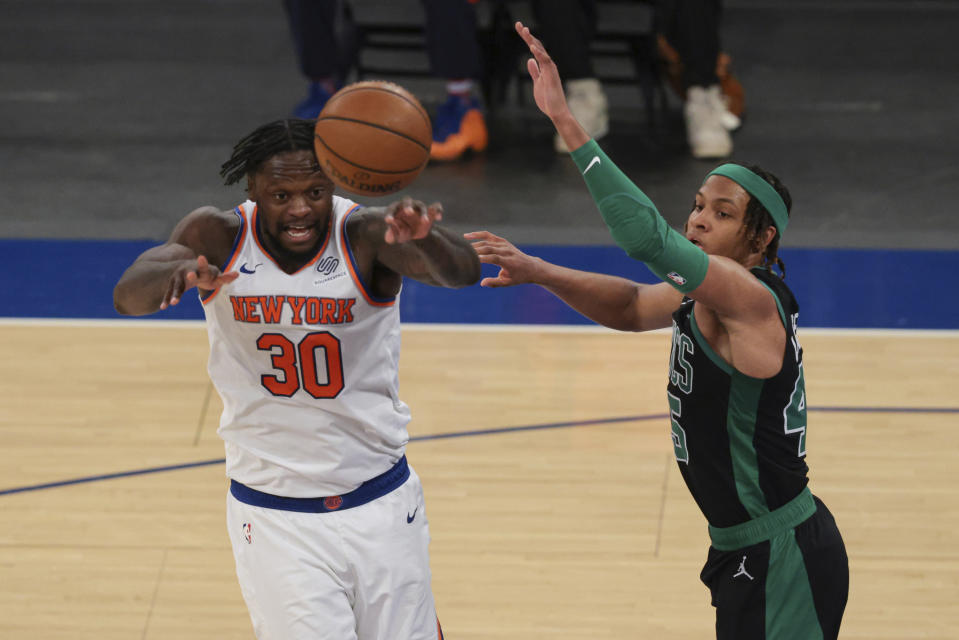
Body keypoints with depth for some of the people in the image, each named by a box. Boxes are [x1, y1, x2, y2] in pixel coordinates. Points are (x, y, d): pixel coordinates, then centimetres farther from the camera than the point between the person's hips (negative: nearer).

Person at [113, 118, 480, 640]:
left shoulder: (365, 234, -16)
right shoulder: (218, 238, -11)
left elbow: (463, 272, -33)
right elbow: (127, 296, -25)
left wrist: (423, 239, -57)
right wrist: (175, 271, -49)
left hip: (381, 504, 0)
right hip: (272, 514, 0)